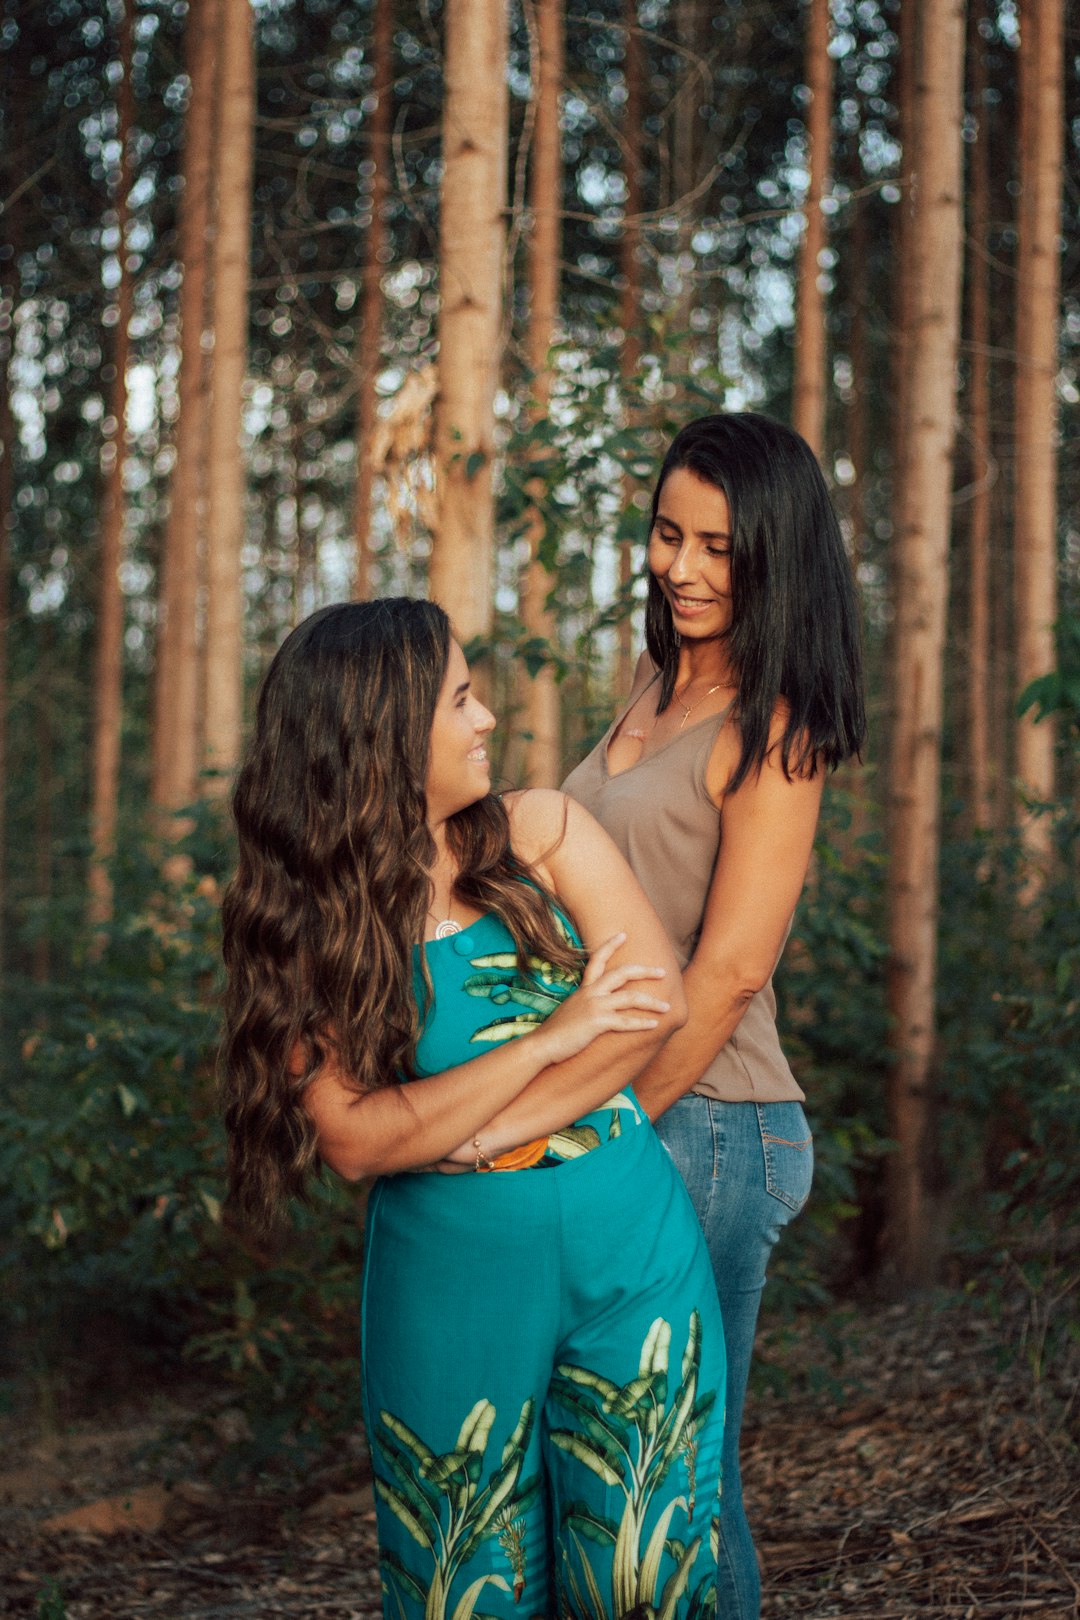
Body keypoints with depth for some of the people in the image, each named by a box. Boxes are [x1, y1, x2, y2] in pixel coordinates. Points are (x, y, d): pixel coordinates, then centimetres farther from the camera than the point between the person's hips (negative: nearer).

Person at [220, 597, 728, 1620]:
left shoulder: (540, 833, 0)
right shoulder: (302, 924, -7)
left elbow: (659, 1001, -10)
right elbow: (353, 1140, -15)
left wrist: (475, 1137, -14)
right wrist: (549, 1039, -19)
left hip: (628, 1258, 2)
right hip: (449, 1281, -1)